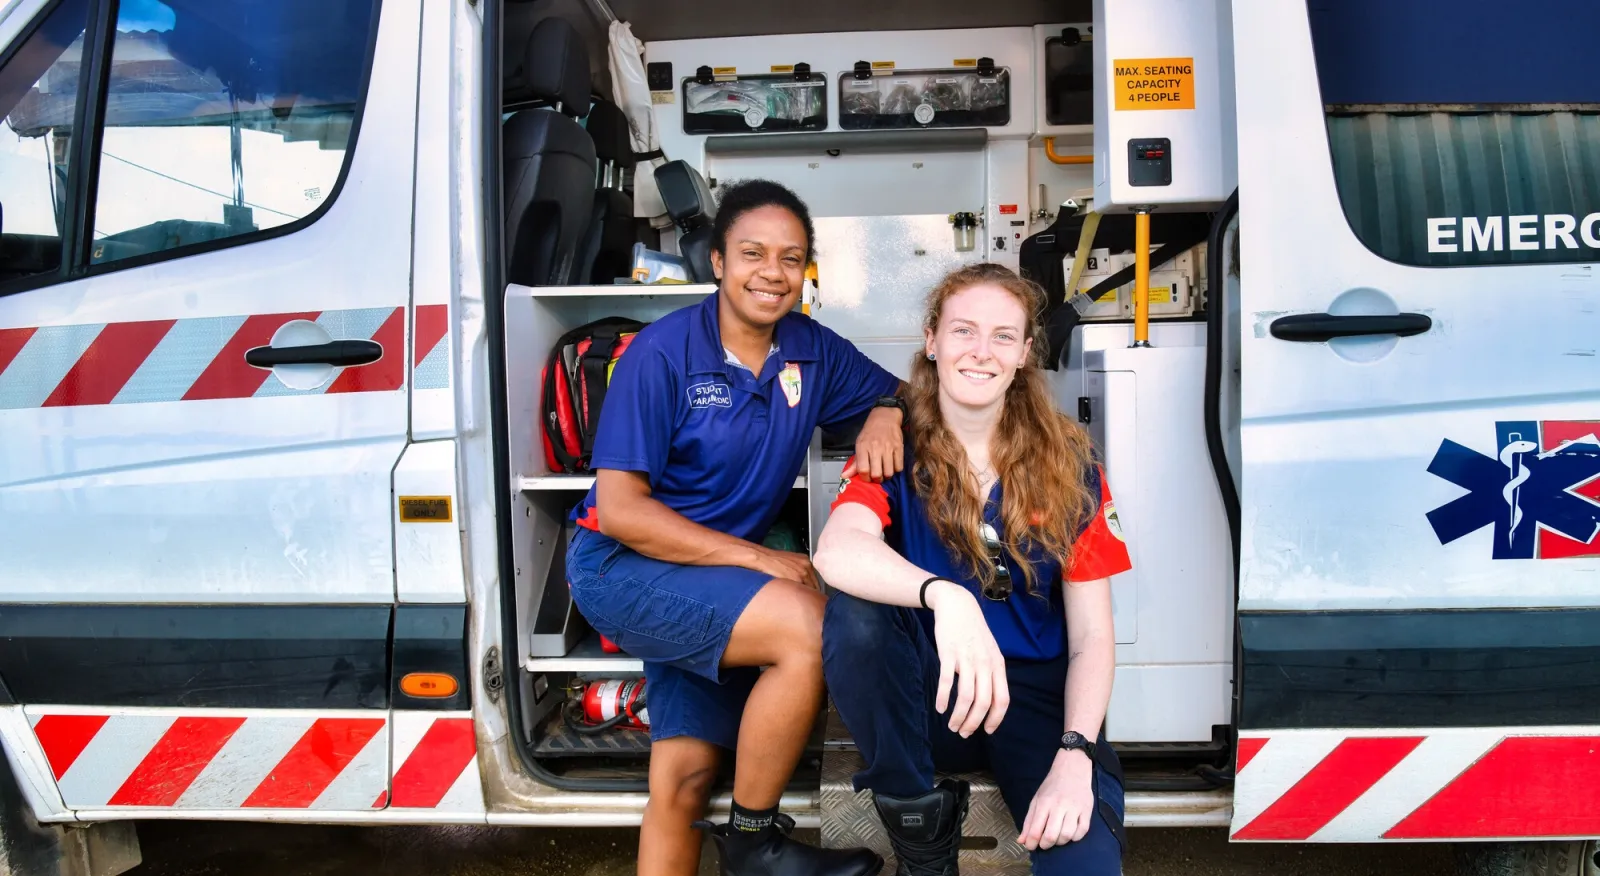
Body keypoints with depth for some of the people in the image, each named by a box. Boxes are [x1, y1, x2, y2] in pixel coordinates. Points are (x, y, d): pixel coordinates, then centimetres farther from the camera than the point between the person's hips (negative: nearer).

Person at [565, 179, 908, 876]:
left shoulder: (812, 351, 0)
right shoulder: (662, 354, -17)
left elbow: (899, 393, 12)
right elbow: (619, 510, -20)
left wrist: (884, 415, -15)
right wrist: (762, 559, -23)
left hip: (715, 583, 6)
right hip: (621, 567, -6)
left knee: (684, 780, 6)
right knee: (808, 625, -26)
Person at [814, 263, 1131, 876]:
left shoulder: (1068, 464, -1)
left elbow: (1091, 634, -3)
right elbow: (837, 551, -27)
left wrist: (1075, 757, -19)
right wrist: (943, 595, -46)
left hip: (1039, 693, -1)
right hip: (929, 693, 1)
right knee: (854, 614, -31)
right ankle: (920, 825, -10)